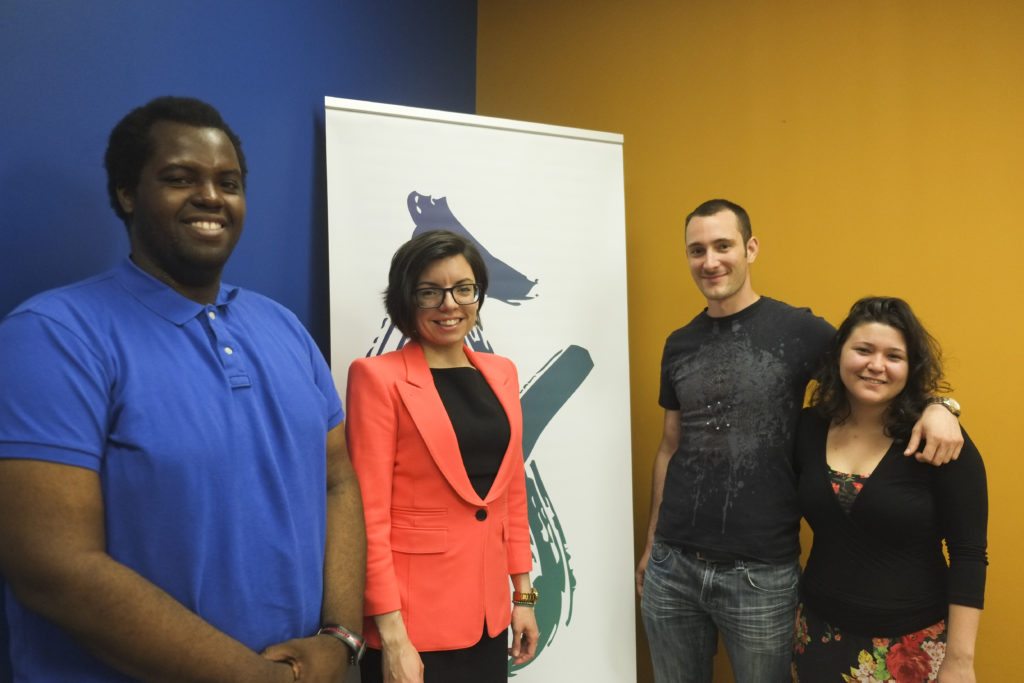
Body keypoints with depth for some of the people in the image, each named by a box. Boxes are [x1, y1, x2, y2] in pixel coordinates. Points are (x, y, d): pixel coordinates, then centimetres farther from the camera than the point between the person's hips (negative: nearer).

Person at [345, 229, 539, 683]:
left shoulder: (500, 373, 6)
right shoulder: (379, 378, -11)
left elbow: (512, 492, 11)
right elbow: (369, 515, -13)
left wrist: (523, 593, 10)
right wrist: (391, 635, -15)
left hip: (490, 611, 6)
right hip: (415, 618, -5)